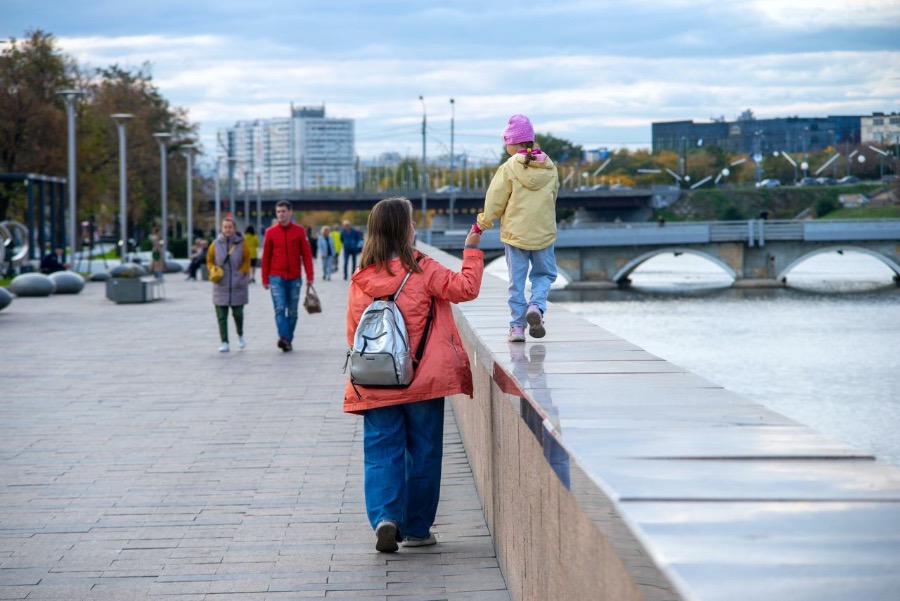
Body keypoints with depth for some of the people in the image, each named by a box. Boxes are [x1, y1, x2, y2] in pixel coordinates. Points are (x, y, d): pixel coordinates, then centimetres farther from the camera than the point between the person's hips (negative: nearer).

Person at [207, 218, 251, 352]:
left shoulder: (241, 243, -2)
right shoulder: (216, 244, 0)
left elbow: (247, 261, 4)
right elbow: (209, 260, 10)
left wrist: (241, 273, -8)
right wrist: (213, 271, -8)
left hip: (238, 285, -1)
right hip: (221, 285, 1)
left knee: (238, 313, 3)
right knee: (221, 316, -3)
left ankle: (240, 335, 31)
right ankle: (224, 343, 2)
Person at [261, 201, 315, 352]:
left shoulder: (299, 231, 2)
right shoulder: (271, 232, 3)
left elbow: (307, 254, 2)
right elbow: (266, 257, 6)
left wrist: (310, 276, -4)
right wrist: (265, 278, 4)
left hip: (294, 278, 1)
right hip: (276, 277, -1)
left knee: (292, 311, 6)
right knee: (280, 308, -14)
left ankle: (289, 340, 15)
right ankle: (283, 338, -24)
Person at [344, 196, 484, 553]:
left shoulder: (361, 279, 2)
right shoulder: (422, 270, -9)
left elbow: (353, 333, 9)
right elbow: (465, 288, -7)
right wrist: (472, 249, 3)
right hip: (423, 379, -2)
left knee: (381, 452, 6)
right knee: (423, 452, 8)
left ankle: (385, 517, -14)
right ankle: (416, 529, 13)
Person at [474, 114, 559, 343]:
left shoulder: (509, 168, -11)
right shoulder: (549, 168, 1)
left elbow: (495, 202, -6)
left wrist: (483, 224, 11)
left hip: (515, 232, -2)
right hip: (544, 233, 2)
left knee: (516, 281, 7)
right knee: (545, 274, 17)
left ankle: (517, 326, 6)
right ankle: (536, 306, -9)